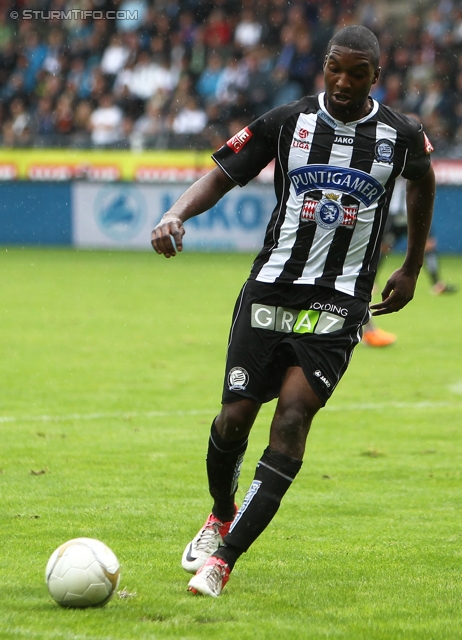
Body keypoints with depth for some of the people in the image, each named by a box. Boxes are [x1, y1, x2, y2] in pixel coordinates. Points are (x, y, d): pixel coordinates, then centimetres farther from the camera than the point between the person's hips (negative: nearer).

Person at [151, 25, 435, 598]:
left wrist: (411, 268, 27)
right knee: (235, 416, -3)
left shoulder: (401, 136, 1)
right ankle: (221, 517, 30)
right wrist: (176, 214, -19)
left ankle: (224, 559, -16)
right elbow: (221, 176, 1)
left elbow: (423, 182, 23)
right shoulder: (287, 122, -1)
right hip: (270, 290, 1)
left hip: (339, 304, -1)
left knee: (293, 417, -17)